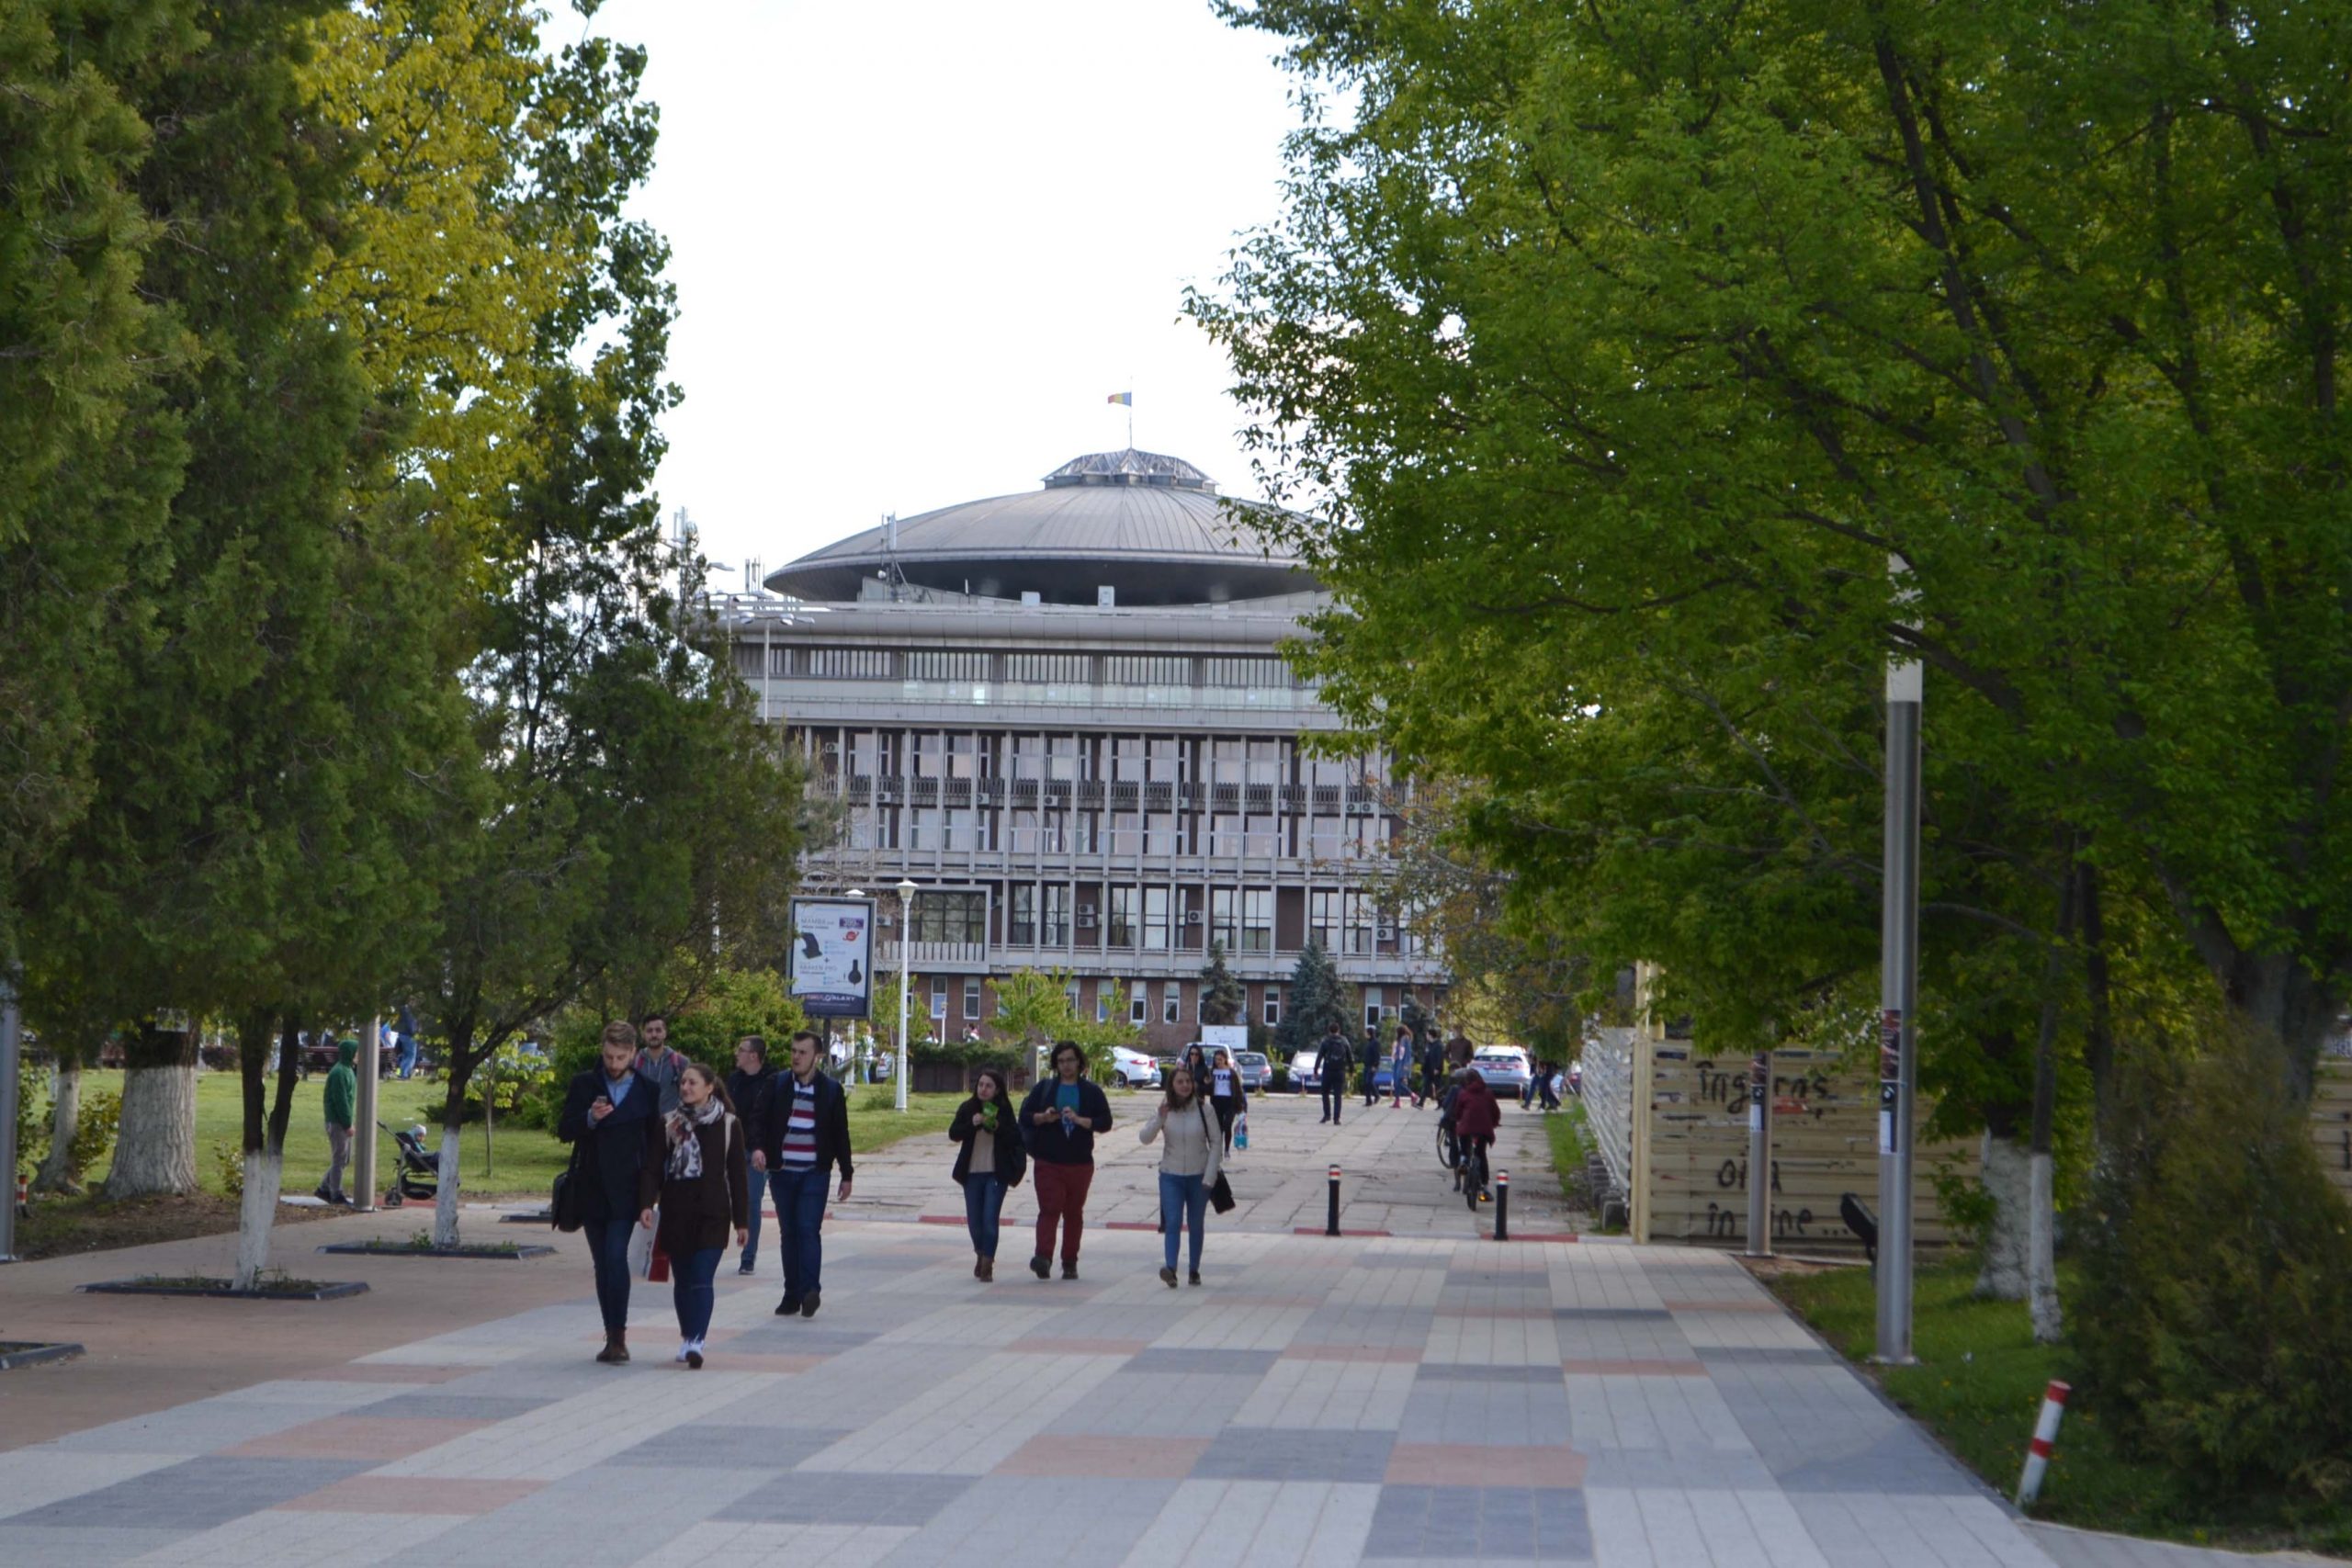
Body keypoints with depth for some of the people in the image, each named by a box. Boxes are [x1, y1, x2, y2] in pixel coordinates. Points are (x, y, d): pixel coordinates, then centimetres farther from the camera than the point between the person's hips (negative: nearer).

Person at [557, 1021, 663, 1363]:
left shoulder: (647, 1090, 4)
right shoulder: (584, 1085, 5)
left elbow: (654, 1141, 7)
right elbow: (564, 1130, 1)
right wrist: (589, 1118, -19)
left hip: (625, 1191, -2)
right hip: (592, 1190, 2)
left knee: (616, 1257, -16)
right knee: (603, 1264, 7)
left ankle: (617, 1335, -13)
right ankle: (614, 1336, 15)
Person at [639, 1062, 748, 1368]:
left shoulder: (728, 1124, 2)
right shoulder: (669, 1124, 6)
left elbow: (736, 1174, 5)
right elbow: (653, 1168, 1)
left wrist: (740, 1220, 4)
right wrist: (646, 1203, -15)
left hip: (712, 1214, -2)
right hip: (676, 1213, 2)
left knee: (702, 1278, -12)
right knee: (682, 1279, 8)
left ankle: (696, 1342, -20)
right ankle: (687, 1338, 21)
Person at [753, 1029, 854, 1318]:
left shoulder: (831, 1090, 3)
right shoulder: (777, 1086, 6)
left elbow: (840, 1134, 7)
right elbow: (762, 1121, 4)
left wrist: (846, 1175, 7)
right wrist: (760, 1148, -16)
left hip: (814, 1173, -2)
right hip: (782, 1172, 2)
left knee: (808, 1228, -14)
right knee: (788, 1233, 5)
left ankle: (810, 1289, -15)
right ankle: (792, 1294, 9)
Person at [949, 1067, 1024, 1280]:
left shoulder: (1004, 1110, 0)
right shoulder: (967, 1108, 3)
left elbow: (1016, 1138, -4)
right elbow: (953, 1133, -4)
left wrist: (997, 1128, -19)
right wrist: (972, 1124, -19)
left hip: (996, 1174, -2)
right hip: (972, 1173, 2)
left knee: (990, 1219, -11)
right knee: (974, 1220, 8)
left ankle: (987, 1264, -6)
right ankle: (981, 1254, 34)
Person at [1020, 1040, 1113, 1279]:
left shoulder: (1092, 1091, 6)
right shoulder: (1044, 1088, 8)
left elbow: (1105, 1122, -1)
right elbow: (1025, 1115, 7)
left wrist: (1080, 1120, -16)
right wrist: (1043, 1117, -13)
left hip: (1080, 1163, 1)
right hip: (1048, 1161, -1)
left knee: (1074, 1212, 7)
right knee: (1049, 1208, -14)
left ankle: (1070, 1263, 14)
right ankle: (1043, 1257, -25)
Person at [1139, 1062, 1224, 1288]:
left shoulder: (1204, 1109, -5)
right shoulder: (1163, 1110, -1)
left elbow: (1215, 1144, -2)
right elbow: (1145, 1138, -8)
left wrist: (1210, 1176, -8)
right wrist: (1159, 1119, -25)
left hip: (1199, 1176, 0)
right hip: (1171, 1176, 0)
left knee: (1196, 1225, 9)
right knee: (1172, 1222, -14)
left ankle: (1194, 1270, 19)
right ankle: (1169, 1267, -26)